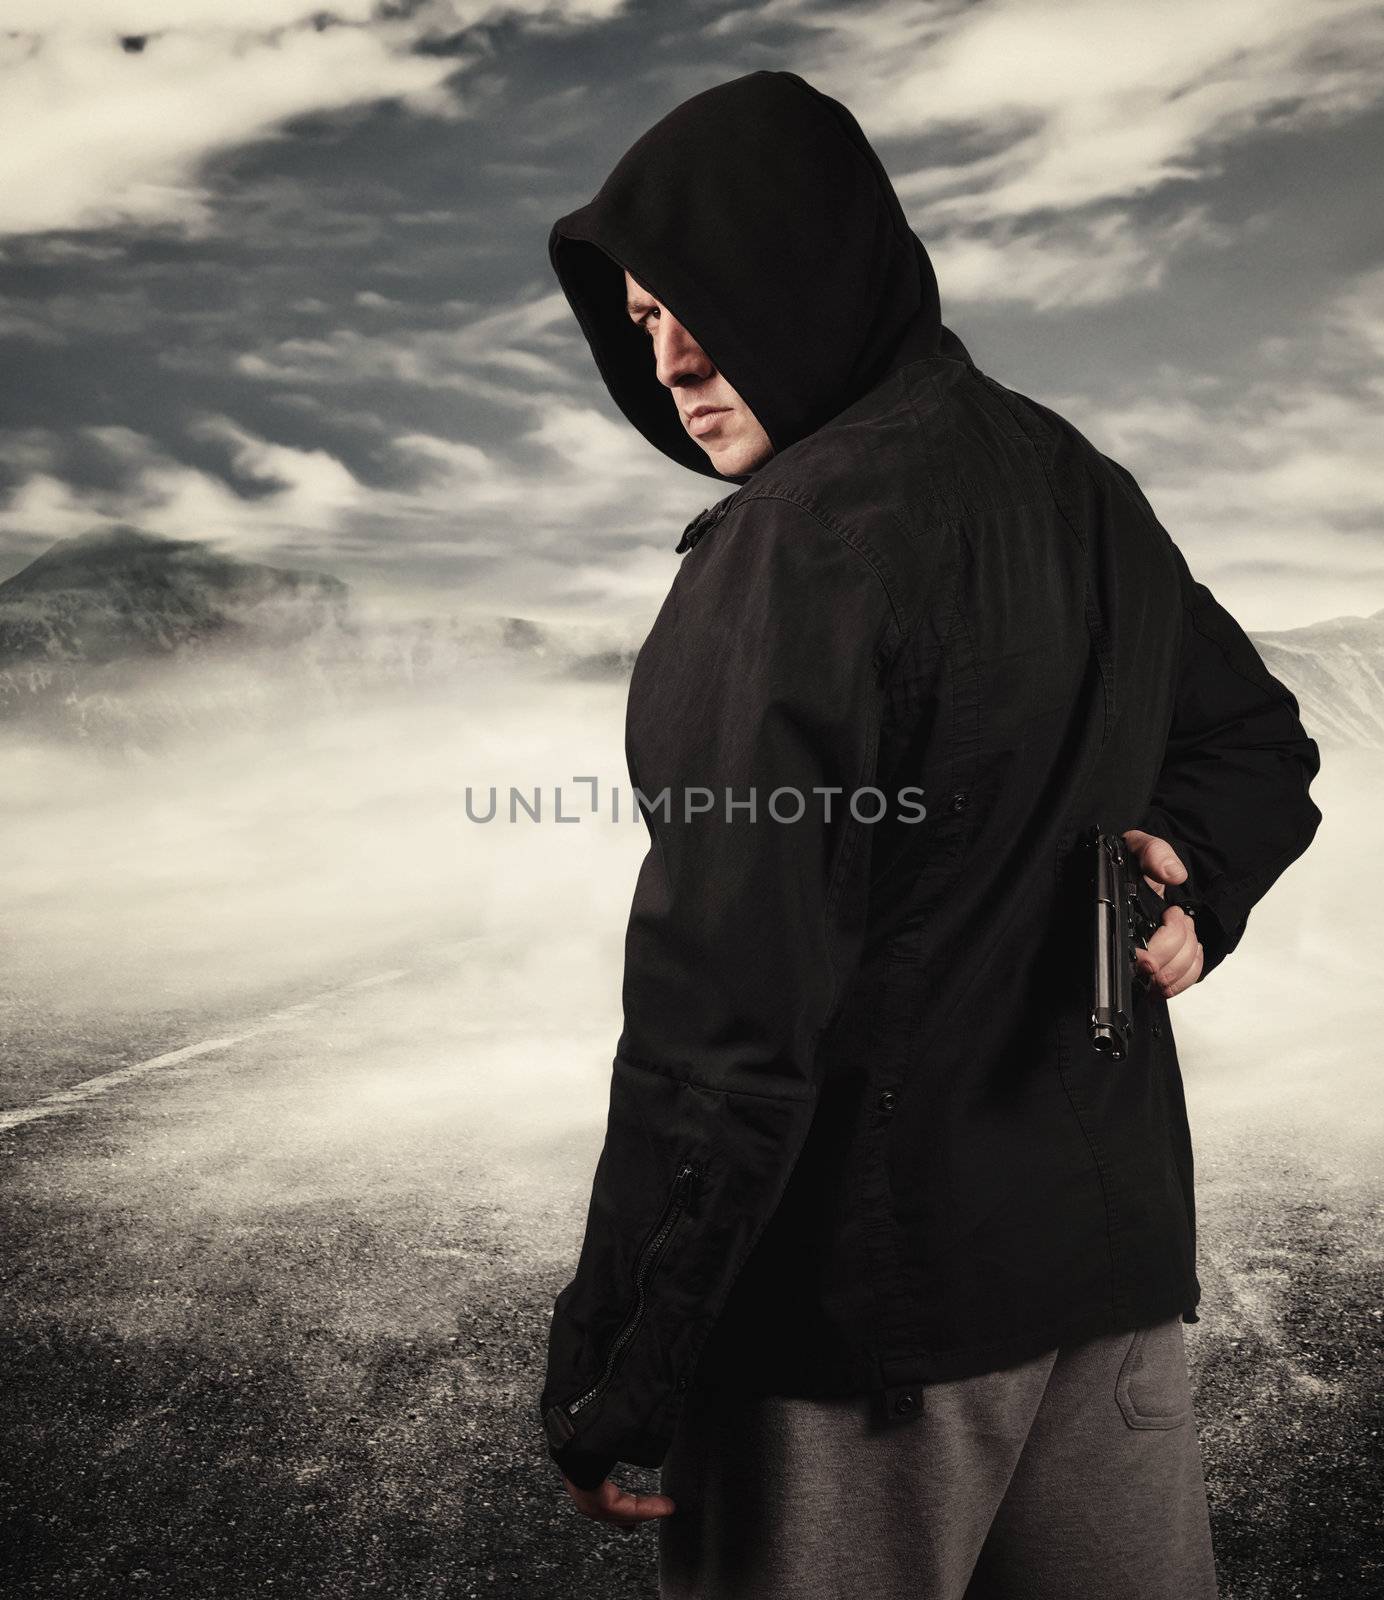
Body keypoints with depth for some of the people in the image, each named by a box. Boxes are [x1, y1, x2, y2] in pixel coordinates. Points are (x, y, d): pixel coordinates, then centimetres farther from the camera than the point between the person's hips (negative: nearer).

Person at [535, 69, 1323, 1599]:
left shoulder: (799, 540, -18)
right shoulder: (1084, 492, 9)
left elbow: (732, 979, -23)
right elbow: (1259, 747, 22)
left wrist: (614, 1368, -18)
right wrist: (1191, 884, 1)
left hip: (867, 1296, -8)